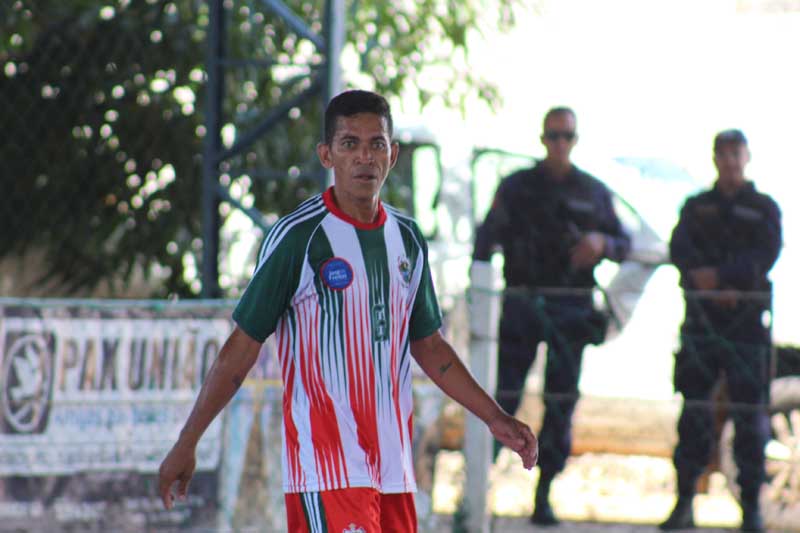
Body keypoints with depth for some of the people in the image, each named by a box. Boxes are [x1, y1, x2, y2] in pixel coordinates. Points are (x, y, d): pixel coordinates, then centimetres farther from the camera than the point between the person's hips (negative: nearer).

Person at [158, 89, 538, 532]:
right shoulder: (297, 237, -7)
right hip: (325, 464, -6)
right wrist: (186, 444, -5)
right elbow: (243, 346, -4)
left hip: (392, 460, 7)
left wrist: (495, 418, 16)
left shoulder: (407, 238, 11)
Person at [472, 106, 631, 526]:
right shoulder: (516, 187, 7)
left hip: (570, 308, 1)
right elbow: (487, 237, 4)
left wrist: (602, 243, -10)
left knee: (561, 401, -1)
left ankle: (544, 495, 5)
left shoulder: (593, 192, 10)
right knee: (502, 395, -6)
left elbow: (624, 243, 13)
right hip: (521, 304, -1)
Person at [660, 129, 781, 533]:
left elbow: (764, 257, -6)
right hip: (701, 321, 2)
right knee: (693, 412, -1)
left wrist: (718, 275, -19)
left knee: (750, 414, -4)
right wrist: (716, 286, -16)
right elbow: (680, 250, -1)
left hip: (746, 322, -2)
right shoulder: (696, 207, 14)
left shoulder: (764, 209, 8)